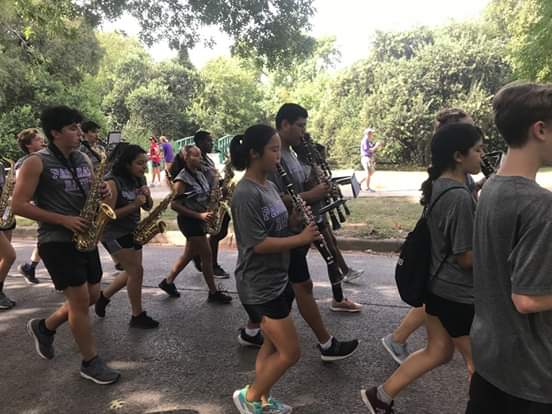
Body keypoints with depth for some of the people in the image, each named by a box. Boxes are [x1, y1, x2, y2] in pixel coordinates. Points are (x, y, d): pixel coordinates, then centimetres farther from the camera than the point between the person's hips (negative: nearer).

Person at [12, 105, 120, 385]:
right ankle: (90, 362, 12)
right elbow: (19, 205, -13)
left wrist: (102, 193, -8)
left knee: (91, 296, 13)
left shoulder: (84, 160, 9)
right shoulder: (36, 163, -10)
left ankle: (44, 327, 37)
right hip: (56, 242, -7)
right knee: (80, 300, -4)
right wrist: (63, 219, -19)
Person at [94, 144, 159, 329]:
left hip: (132, 232, 8)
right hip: (114, 235, -8)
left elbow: (148, 207, 8)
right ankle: (138, 316, 6)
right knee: (136, 271, -9)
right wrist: (133, 206, -28)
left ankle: (103, 296, 35)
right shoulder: (112, 182, -19)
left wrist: (147, 196, -12)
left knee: (131, 273, 13)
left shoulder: (136, 180, 4)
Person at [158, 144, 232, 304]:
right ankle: (213, 292, 10)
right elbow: (174, 205, -18)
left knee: (189, 254, 17)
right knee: (207, 255, -2)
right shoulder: (182, 179, -17)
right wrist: (199, 215, -22)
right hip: (189, 221, -8)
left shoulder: (200, 174, 8)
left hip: (199, 220, 9)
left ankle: (168, 282, 31)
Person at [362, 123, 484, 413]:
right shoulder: (459, 195, -25)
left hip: (437, 284, 9)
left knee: (438, 351, 22)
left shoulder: (437, 186, 4)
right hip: (458, 294, -9)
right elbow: (467, 257, -21)